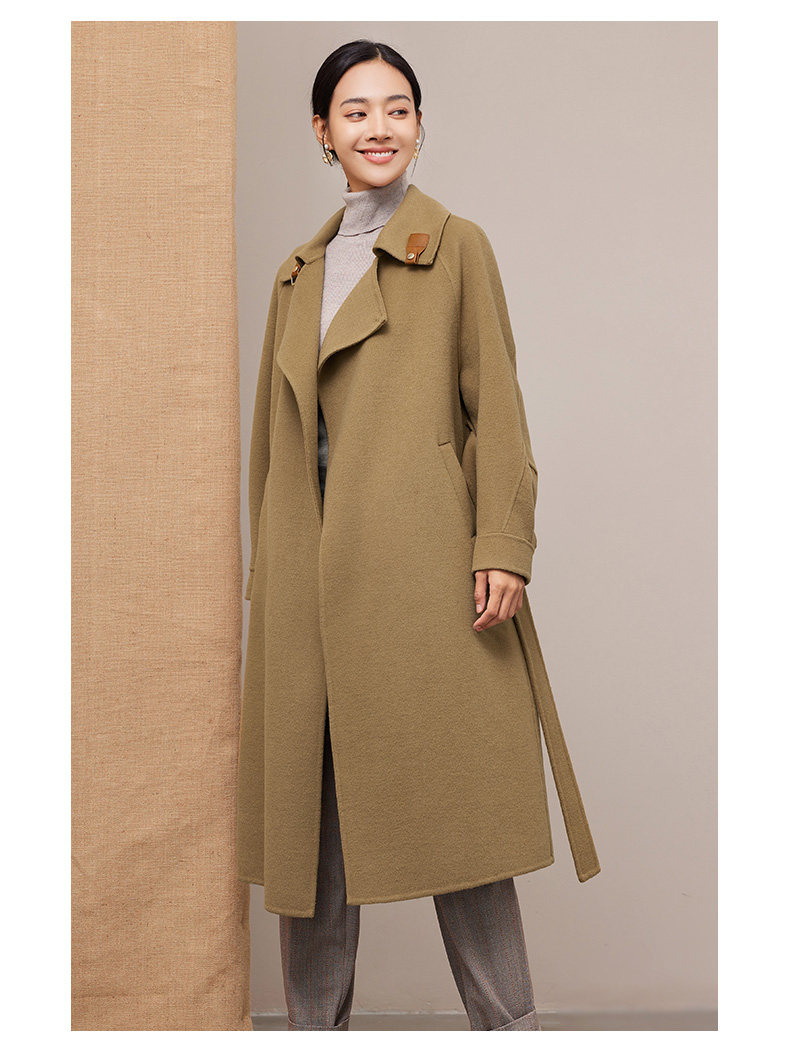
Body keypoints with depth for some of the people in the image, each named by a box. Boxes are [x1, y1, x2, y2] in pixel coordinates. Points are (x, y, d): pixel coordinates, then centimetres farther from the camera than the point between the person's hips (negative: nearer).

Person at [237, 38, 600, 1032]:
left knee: (450, 789, -4)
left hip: (419, 553, -4)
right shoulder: (301, 271, 19)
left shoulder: (458, 247, 6)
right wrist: (270, 568, 14)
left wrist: (502, 548, -12)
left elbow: (495, 407, -1)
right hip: (313, 566, 5)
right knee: (311, 791, 6)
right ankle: (315, 1020, 18)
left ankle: (505, 1023, 8)